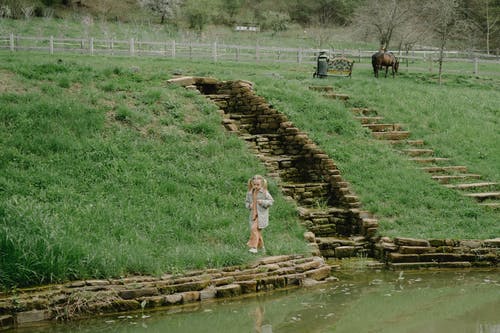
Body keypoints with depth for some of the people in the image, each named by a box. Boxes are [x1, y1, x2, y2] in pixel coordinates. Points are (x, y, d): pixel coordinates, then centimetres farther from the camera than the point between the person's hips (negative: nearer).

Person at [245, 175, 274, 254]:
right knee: (257, 231, 12)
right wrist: (249, 205, -4)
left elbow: (271, 201, -3)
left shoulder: (264, 192, -7)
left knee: (254, 228, -21)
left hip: (261, 215, -6)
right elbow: (246, 202, 19)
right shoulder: (250, 193, 6)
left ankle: (254, 247, -19)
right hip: (253, 215, 6)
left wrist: (262, 202, -18)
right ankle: (261, 247, 31)